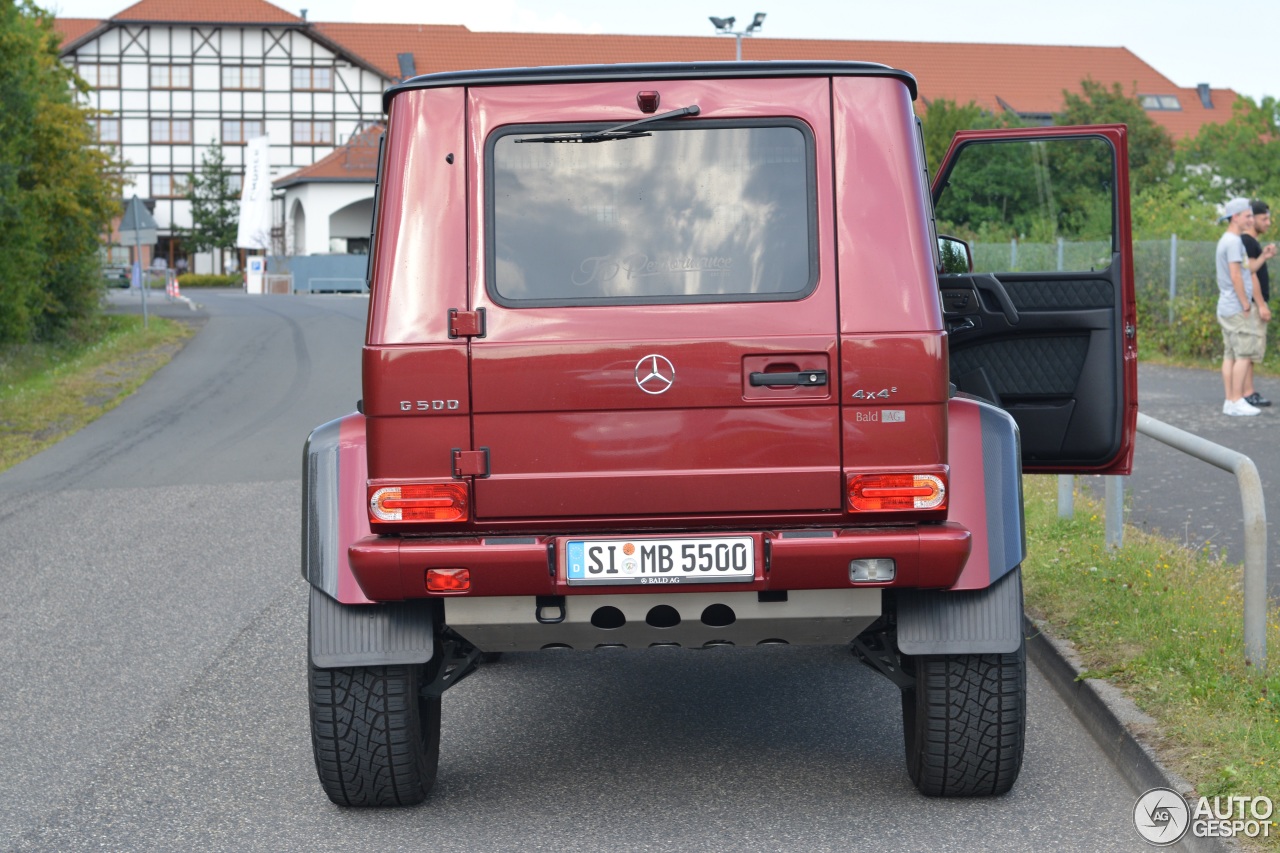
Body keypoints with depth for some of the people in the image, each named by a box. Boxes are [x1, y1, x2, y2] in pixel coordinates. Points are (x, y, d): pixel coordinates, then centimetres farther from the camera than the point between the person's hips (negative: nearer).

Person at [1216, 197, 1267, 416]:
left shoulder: (1226, 240, 18)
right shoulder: (1234, 241, -13)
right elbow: (1236, 276, -18)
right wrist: (1246, 304, -15)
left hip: (1226, 307, 10)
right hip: (1236, 308, -10)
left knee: (1230, 355, 8)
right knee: (1244, 354, -8)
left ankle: (1230, 401, 8)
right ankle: (1237, 401, -8)